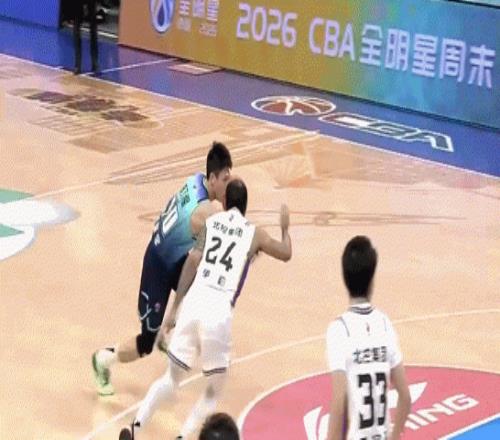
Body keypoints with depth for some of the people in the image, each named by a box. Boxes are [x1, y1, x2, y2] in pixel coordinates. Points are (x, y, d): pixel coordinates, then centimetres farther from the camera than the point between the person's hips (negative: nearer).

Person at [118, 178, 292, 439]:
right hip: (219, 312, -3)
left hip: (194, 303, 3)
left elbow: (193, 260, 2)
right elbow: (286, 254, 28)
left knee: (171, 378, 19)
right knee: (213, 392, 15)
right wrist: (285, 228, 48)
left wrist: (174, 308, 3)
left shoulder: (210, 222, 15)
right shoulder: (254, 234, 12)